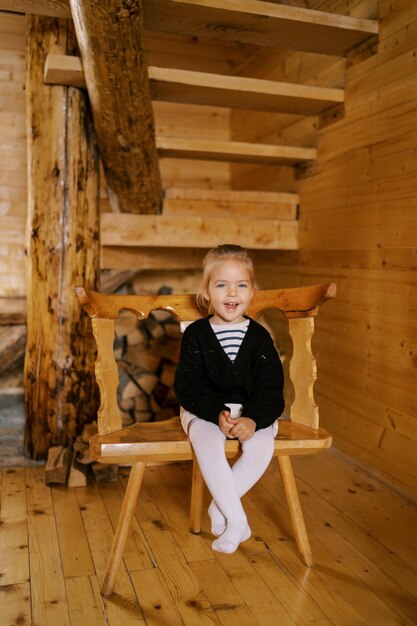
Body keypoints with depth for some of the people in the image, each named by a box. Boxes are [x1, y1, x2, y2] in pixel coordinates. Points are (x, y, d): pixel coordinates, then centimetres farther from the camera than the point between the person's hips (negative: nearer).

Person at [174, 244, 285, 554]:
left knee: (262, 445, -28)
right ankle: (236, 518, -16)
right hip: (204, 410, -1)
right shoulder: (195, 334, -3)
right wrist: (217, 413, -23)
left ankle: (219, 506, -8)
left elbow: (270, 387, -3)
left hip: (252, 411, 2)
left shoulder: (259, 336, 1)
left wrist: (254, 418, -21)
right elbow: (189, 386, -7)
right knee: (207, 444, -32)